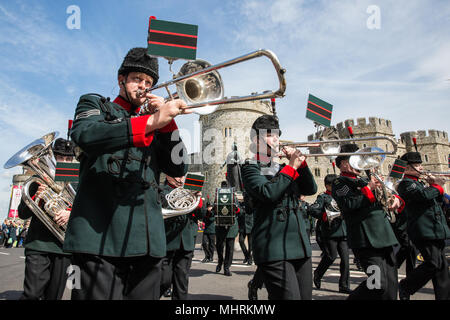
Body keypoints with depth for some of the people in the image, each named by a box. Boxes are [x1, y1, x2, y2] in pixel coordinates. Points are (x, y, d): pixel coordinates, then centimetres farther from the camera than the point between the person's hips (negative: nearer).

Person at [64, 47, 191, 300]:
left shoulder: (156, 127, 22)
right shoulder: (95, 104, 12)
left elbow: (178, 168, 10)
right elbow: (85, 135, -13)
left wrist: (167, 120, 0)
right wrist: (152, 121, -21)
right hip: (100, 236, -4)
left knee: (145, 296, 8)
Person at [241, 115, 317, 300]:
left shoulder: (283, 169, 19)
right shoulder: (251, 168, -1)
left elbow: (311, 190, 12)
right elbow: (268, 193, -18)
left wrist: (301, 163, -1)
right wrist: (291, 166, -10)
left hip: (301, 247, 7)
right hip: (274, 249, -7)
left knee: (305, 296, 11)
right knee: (290, 296, -13)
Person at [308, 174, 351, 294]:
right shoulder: (323, 197, -2)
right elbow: (311, 209, -13)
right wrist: (324, 216, -20)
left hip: (343, 232, 5)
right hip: (330, 233, -5)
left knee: (345, 257, 2)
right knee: (331, 256, -1)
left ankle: (344, 286, 12)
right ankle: (317, 275, 26)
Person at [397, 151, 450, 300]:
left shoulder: (418, 183, 22)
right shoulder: (406, 183, -8)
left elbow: (436, 200, 26)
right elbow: (424, 195, -25)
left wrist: (435, 186, 8)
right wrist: (437, 187, -4)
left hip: (436, 231, 9)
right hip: (424, 231, -9)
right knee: (434, 263, -12)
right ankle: (405, 286, 4)